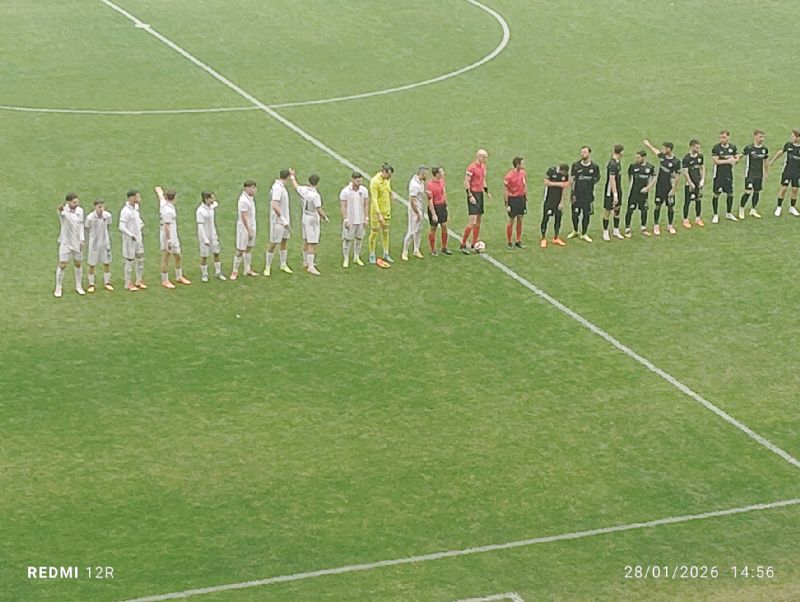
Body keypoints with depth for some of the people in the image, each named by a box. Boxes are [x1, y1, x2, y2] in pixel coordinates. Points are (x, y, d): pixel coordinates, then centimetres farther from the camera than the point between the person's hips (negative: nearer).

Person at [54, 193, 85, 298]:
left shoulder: (80, 210, -4)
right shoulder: (64, 210, -20)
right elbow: (61, 212, -46)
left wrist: (82, 240, 0)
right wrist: (61, 208, -71)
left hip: (77, 242, 4)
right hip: (65, 243, -4)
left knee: (78, 264, 13)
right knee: (62, 265, -2)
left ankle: (79, 287, 28)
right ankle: (58, 288, 12)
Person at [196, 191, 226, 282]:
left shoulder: (211, 208, 0)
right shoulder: (200, 211, -19)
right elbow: (200, 226, -19)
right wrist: (205, 239, -20)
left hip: (213, 235, 6)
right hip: (204, 236, -6)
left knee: (216, 254, 9)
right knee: (204, 256, 5)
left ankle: (218, 273, 20)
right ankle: (204, 275, 19)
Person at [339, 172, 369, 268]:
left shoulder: (364, 190, -1)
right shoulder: (345, 191, -13)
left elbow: (366, 204, 7)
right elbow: (343, 207, -11)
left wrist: (366, 218, 3)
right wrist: (345, 220, -14)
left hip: (360, 220, 4)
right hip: (350, 220, -4)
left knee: (359, 238, 11)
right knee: (347, 240, 2)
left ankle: (356, 258, 25)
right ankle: (346, 259, 13)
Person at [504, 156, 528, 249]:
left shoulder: (523, 173, 2)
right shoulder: (509, 176, -17)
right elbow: (505, 191, -13)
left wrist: (526, 199, 13)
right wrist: (506, 205, -13)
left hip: (521, 198, 6)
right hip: (512, 199, -6)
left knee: (520, 220, 11)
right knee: (512, 221, 1)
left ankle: (519, 241, 20)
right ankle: (509, 242, 12)